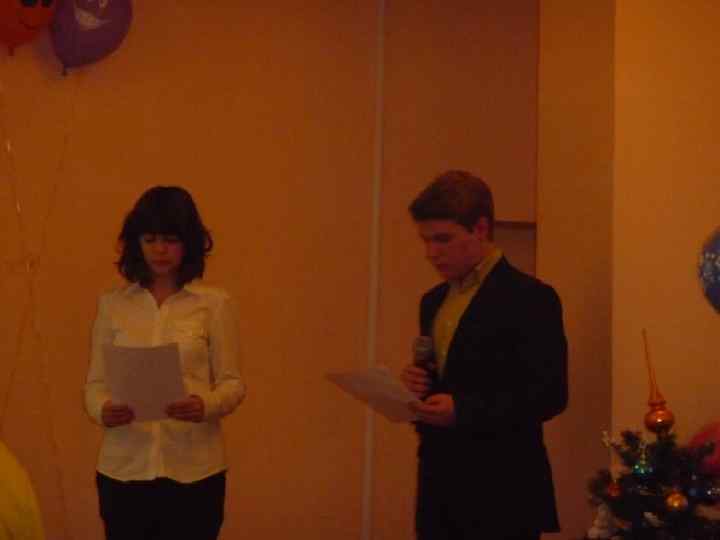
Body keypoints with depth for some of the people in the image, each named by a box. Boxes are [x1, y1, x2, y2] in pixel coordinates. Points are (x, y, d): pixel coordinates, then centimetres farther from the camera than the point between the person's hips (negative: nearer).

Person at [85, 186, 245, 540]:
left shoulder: (214, 303, -1)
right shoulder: (112, 304, 5)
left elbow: (232, 383, -1)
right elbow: (95, 382, 6)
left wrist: (207, 404, -21)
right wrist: (101, 410, -16)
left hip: (194, 470, -1)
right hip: (124, 468, 2)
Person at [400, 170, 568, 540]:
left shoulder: (530, 298, -10)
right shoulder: (433, 300, 13)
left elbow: (549, 394, -15)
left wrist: (462, 410, -23)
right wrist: (418, 384, -2)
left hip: (501, 491, -7)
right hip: (438, 485, 7)